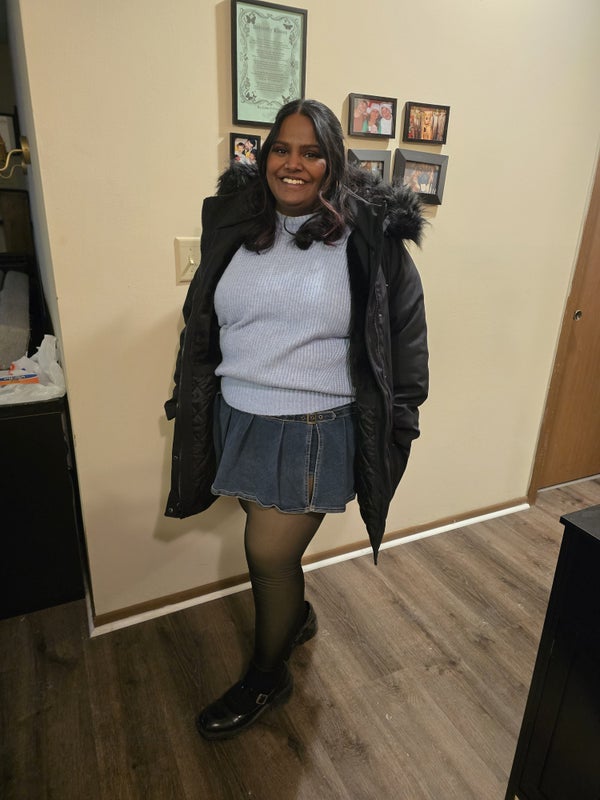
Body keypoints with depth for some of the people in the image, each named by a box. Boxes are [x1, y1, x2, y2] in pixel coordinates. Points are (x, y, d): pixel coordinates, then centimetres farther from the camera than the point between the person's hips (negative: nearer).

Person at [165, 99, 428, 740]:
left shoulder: (368, 235, -7)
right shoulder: (233, 223, 4)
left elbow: (405, 330, 0)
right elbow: (202, 321, 12)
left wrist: (399, 419, 1)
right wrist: (187, 400, 14)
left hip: (317, 432, -4)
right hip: (239, 422, 4)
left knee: (269, 555, 5)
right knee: (273, 546, 18)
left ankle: (267, 677, 34)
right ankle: (298, 616, 51)